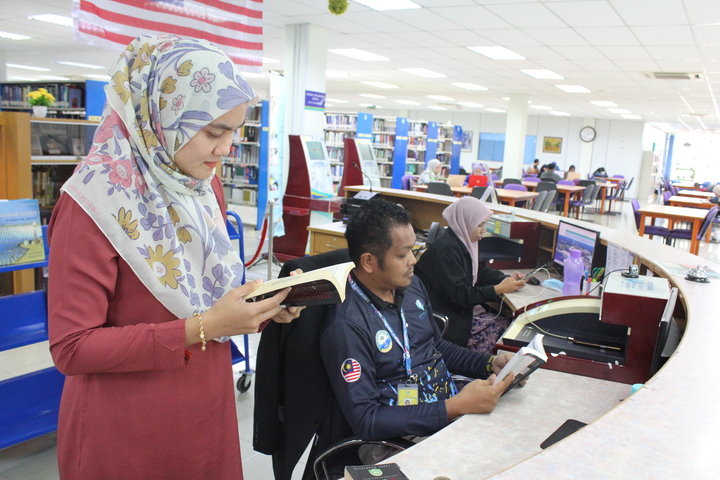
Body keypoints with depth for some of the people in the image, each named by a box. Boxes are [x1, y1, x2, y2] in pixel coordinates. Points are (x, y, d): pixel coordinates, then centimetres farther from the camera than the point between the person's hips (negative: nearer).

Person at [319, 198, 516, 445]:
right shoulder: (346, 325, -21)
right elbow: (364, 420, -22)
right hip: (407, 441, -7)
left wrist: (490, 364, 2)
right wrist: (455, 407, -25)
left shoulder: (411, 285, 4)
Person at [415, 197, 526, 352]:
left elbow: (482, 272, 17)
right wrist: (498, 289, -23)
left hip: (462, 308, 10)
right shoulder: (445, 249, -22)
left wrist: (507, 278, -1)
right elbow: (459, 295, -24)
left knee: (506, 323, -3)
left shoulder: (463, 242, 8)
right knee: (502, 327, -13)